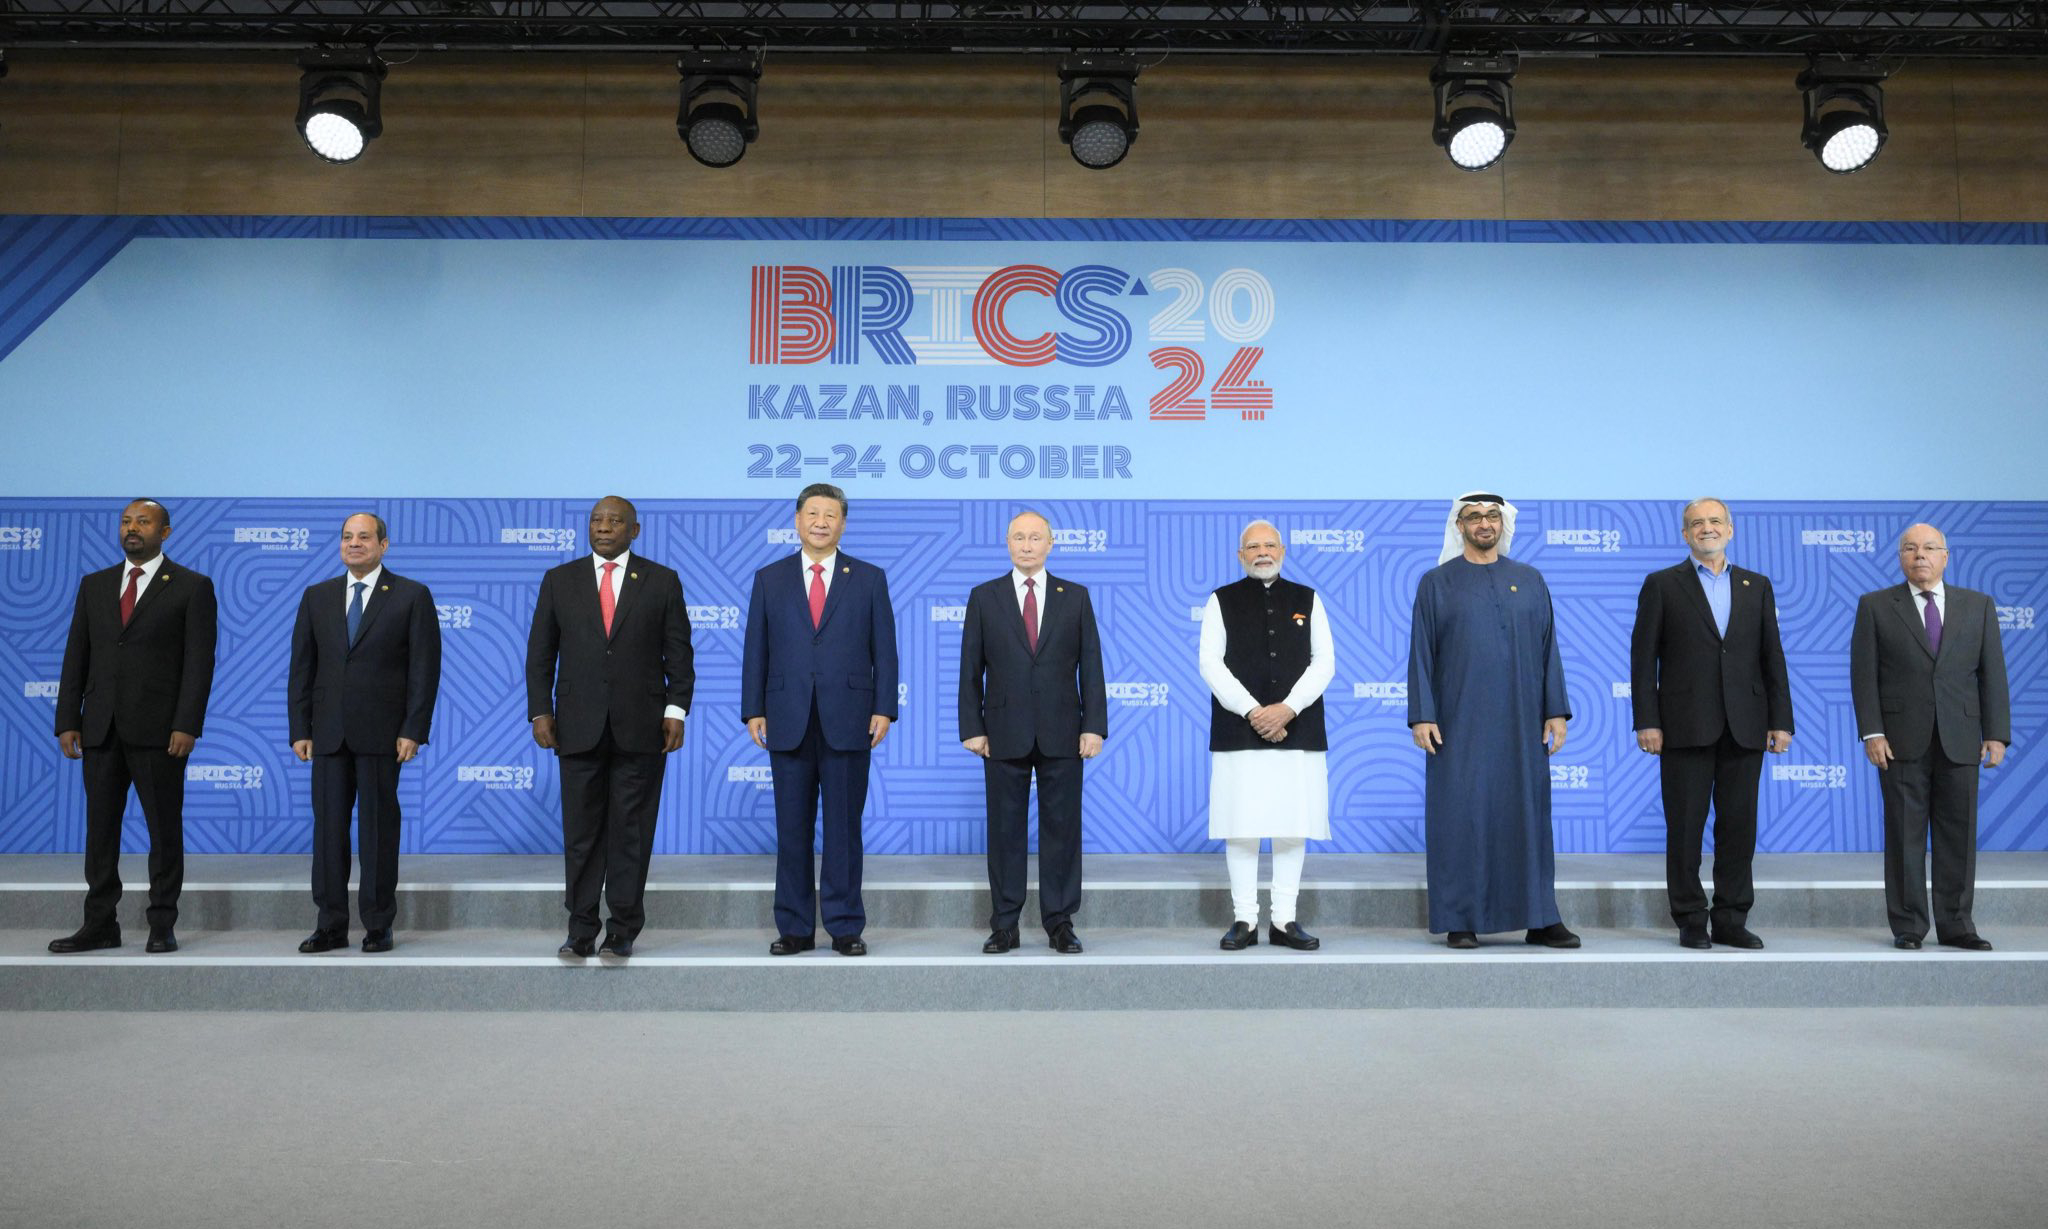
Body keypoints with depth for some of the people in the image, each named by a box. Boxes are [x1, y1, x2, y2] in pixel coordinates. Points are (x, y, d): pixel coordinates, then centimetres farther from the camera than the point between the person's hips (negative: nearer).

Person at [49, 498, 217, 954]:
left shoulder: (192, 587, 0)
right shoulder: (94, 586, 14)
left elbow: (199, 661, -6)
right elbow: (76, 657, 11)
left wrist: (187, 725, -14)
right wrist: (67, 722, 3)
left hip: (158, 729, -4)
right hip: (101, 728, 4)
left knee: (165, 829, 2)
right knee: (100, 828, 8)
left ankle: (162, 925, 10)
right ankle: (100, 925, 16)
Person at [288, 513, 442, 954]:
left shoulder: (412, 596, 1)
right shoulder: (317, 597, 12)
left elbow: (425, 667, -3)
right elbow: (301, 667, 11)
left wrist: (413, 730, -10)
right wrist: (300, 729, 3)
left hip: (381, 733, -3)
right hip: (328, 733, 4)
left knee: (379, 827, 2)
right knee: (328, 827, 5)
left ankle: (378, 925, 11)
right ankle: (330, 926, 13)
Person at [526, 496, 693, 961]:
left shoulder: (662, 581, 5)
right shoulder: (559, 580, 9)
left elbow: (678, 653, 4)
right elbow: (540, 652, 8)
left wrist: (676, 711, -5)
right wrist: (541, 711, 0)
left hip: (640, 727, -1)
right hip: (579, 727, 1)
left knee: (631, 832, 3)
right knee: (581, 832, 4)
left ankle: (623, 932, 12)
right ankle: (581, 931, 13)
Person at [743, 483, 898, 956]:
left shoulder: (869, 579, 7)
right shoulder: (770, 578, 9)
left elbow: (883, 649, 3)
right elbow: (756, 650, 8)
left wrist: (883, 708, -5)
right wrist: (753, 710, 1)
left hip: (847, 721, -1)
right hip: (788, 722, 1)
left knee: (844, 826, 3)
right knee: (792, 828, 6)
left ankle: (845, 927, 11)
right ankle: (795, 927, 14)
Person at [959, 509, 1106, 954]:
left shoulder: (1076, 597, 7)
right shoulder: (984, 597, 6)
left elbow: (1090, 665, 4)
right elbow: (971, 669, 4)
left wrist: (1094, 726, -4)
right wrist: (972, 728, -3)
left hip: (1062, 734, 0)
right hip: (1005, 734, 0)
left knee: (1061, 828, 4)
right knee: (1005, 830, 5)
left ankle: (1060, 922, 14)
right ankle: (1004, 925, 13)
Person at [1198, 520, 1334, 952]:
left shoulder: (1307, 600, 12)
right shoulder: (1222, 601, 7)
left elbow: (1324, 662, 4)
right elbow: (1211, 663, -2)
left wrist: (1287, 708, -10)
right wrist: (1252, 712, -12)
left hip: (1298, 733, 2)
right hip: (1238, 733, -1)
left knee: (1293, 827, 3)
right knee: (1241, 826, -1)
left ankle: (1284, 920, 11)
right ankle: (1244, 919, 7)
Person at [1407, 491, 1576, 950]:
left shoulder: (1530, 580, 10)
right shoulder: (1437, 583, 3)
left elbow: (1548, 648, 8)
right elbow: (1421, 652, 0)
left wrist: (1556, 710, 1)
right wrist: (1422, 715, -8)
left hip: (1520, 722, 2)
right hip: (1459, 721, -2)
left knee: (1528, 812, 4)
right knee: (1460, 814, -1)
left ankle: (1540, 919, 12)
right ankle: (1461, 920, 7)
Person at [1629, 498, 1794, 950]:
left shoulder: (1757, 586, 13)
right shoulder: (1662, 585, 4)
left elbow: (1772, 657, 10)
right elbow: (1643, 657, -1)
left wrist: (1781, 720, 3)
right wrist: (1647, 722, -8)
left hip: (1744, 727, 3)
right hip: (1685, 727, -3)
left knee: (1739, 826, 6)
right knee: (1685, 827, 1)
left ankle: (1730, 920, 16)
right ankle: (1691, 921, 11)